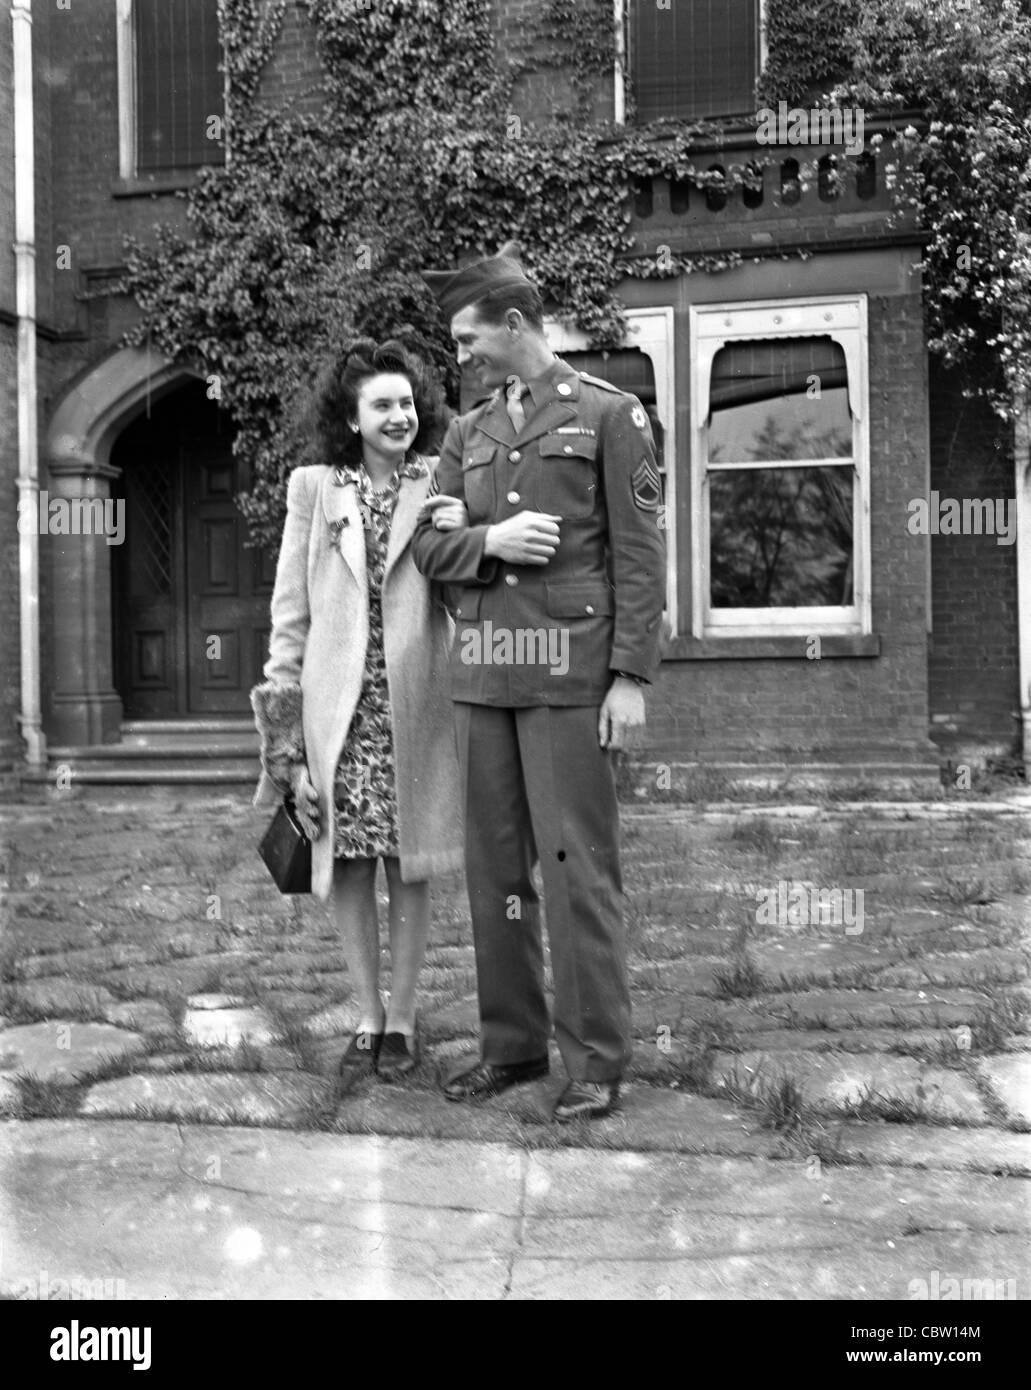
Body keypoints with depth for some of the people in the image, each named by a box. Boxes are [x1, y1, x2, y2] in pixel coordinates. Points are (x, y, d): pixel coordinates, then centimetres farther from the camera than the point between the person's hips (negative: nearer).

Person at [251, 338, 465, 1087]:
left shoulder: (440, 488, 5)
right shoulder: (314, 489, 5)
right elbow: (291, 612, 4)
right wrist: (283, 725, 0)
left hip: (412, 709, 0)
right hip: (337, 711, 0)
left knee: (408, 870, 5)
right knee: (349, 868, 5)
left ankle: (401, 1019, 19)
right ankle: (367, 1018, 19)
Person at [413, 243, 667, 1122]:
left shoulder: (609, 414, 2)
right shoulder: (468, 433, 18)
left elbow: (639, 553, -3)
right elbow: (429, 546, 14)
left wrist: (631, 677, -11)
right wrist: (488, 542, -8)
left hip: (569, 671, -5)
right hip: (483, 673, 6)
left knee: (578, 866, -3)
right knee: (495, 866, 9)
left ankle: (597, 1058, 7)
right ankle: (511, 1043, 20)